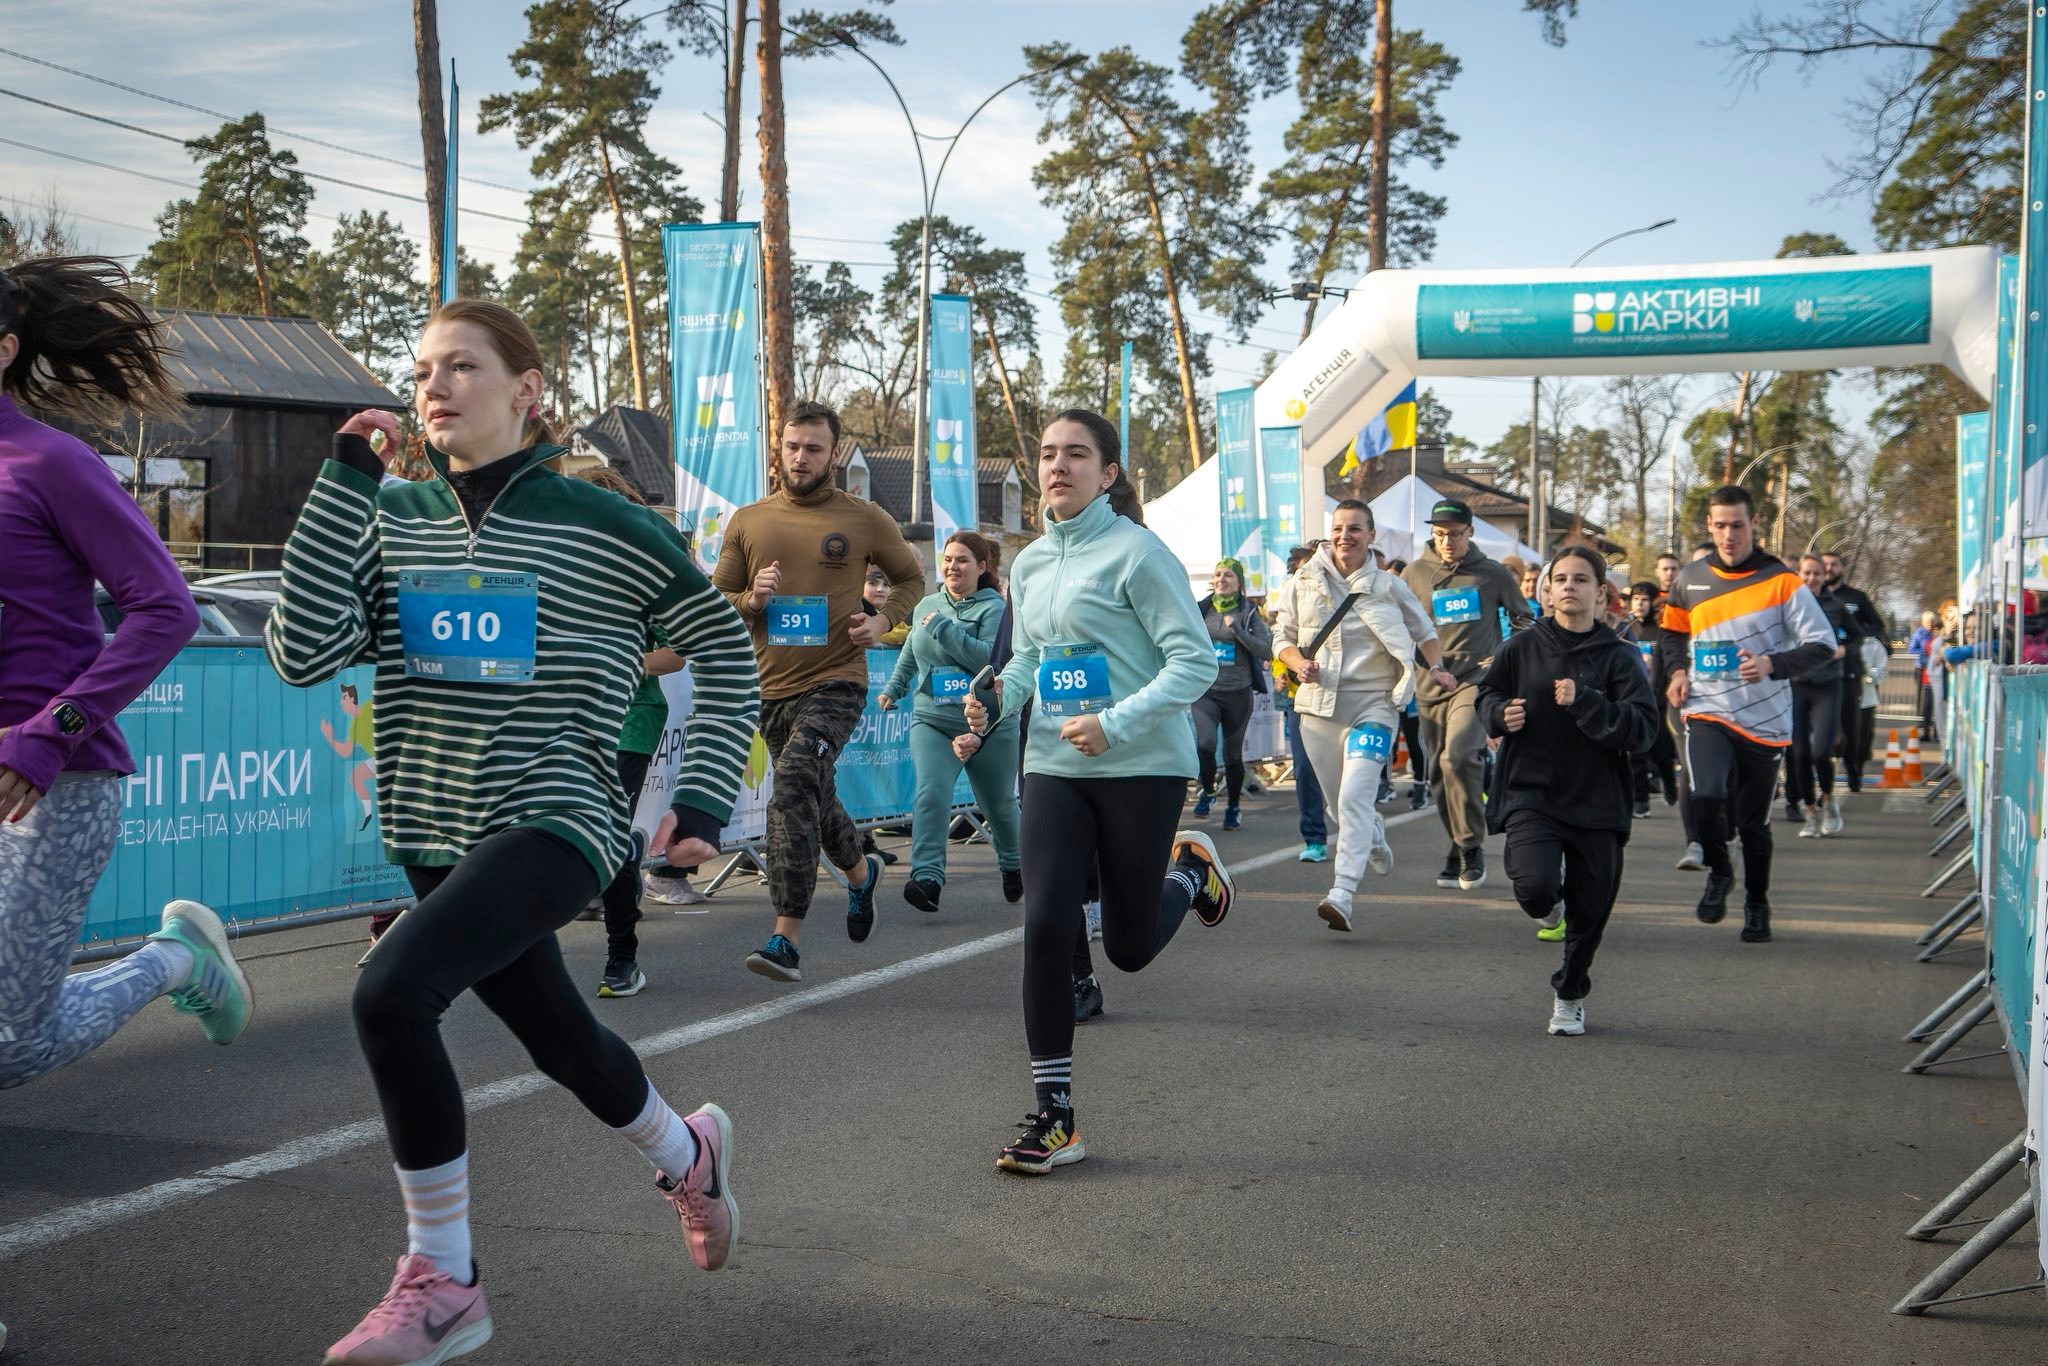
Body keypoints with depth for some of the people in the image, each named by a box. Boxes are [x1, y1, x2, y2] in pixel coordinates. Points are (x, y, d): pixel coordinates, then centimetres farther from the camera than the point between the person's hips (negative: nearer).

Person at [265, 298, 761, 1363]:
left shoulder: (603, 528, -6)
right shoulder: (391, 519, 4)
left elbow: (724, 651, 4)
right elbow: (302, 655, -8)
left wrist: (702, 800, -4)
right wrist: (342, 486, -10)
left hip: (555, 823, -6)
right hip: (438, 837, 6)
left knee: (389, 993, -26)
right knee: (560, 1040, 21)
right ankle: (688, 1153, 53)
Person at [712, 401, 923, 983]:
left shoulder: (864, 519, 2)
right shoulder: (747, 522, 8)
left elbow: (912, 578, 15)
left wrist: (882, 620, -4)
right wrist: (751, 598, -10)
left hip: (836, 680, -5)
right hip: (770, 686, 5)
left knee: (793, 786, -24)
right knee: (814, 800, 19)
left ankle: (787, 938, -24)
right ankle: (861, 872, 52)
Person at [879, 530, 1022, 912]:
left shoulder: (993, 608, -9)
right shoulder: (927, 606, 9)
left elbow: (992, 658, -25)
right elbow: (910, 655, 28)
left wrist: (944, 629, -23)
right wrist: (893, 689, 30)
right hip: (931, 721, 3)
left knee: (998, 803, 14)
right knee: (931, 793, -20)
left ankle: (1012, 866, 40)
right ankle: (927, 876, -25)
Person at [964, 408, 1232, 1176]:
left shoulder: (1136, 552, -11)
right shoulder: (1030, 564, 10)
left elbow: (1195, 661, -14)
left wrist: (1115, 723, -22)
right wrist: (998, 700, 0)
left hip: (1143, 768, -5)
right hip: (1055, 768, 5)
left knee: (1129, 949, 6)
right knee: (1045, 929, -9)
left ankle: (1188, 872, 41)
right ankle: (1053, 1119, 0)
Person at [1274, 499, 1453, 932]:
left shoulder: (1388, 587, 4)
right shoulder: (1303, 581, 7)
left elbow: (1424, 630, 17)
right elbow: (1283, 637, 12)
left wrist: (1438, 668, -1)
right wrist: (1300, 664, -9)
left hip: (1373, 704, -3)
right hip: (1319, 704, 3)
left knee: (1355, 799, -18)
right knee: (1338, 803, 13)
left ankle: (1342, 896, -24)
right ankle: (1375, 837, 48)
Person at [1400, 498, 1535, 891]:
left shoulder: (1491, 574, 3)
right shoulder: (1415, 574, 8)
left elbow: (1524, 617, 16)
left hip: (1477, 682, -4)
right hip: (1431, 687, 4)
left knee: (1458, 756, -25)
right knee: (1442, 774, 7)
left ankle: (1471, 846, -14)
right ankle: (1459, 850, 22)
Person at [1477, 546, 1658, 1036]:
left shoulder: (1619, 656, -3)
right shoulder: (1523, 647, 0)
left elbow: (1643, 729, -12)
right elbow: (1487, 694, 17)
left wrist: (1584, 702, -23)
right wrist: (1502, 714, -6)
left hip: (1597, 799, 0)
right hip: (1530, 792, 0)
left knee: (1589, 911, 8)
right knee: (1536, 890, -23)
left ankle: (1570, 994, 34)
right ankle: (1547, 874, 16)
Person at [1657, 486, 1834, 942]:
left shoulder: (1780, 580, -7)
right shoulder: (1690, 580, 4)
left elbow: (1822, 642, -6)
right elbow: (1673, 632, 22)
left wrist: (1773, 665, -21)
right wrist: (1678, 670, 3)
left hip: (1764, 719, -1)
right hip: (1707, 713, 1)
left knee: (1754, 822, 9)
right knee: (1706, 796, -23)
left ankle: (1757, 905, 31)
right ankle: (1718, 872, 5)